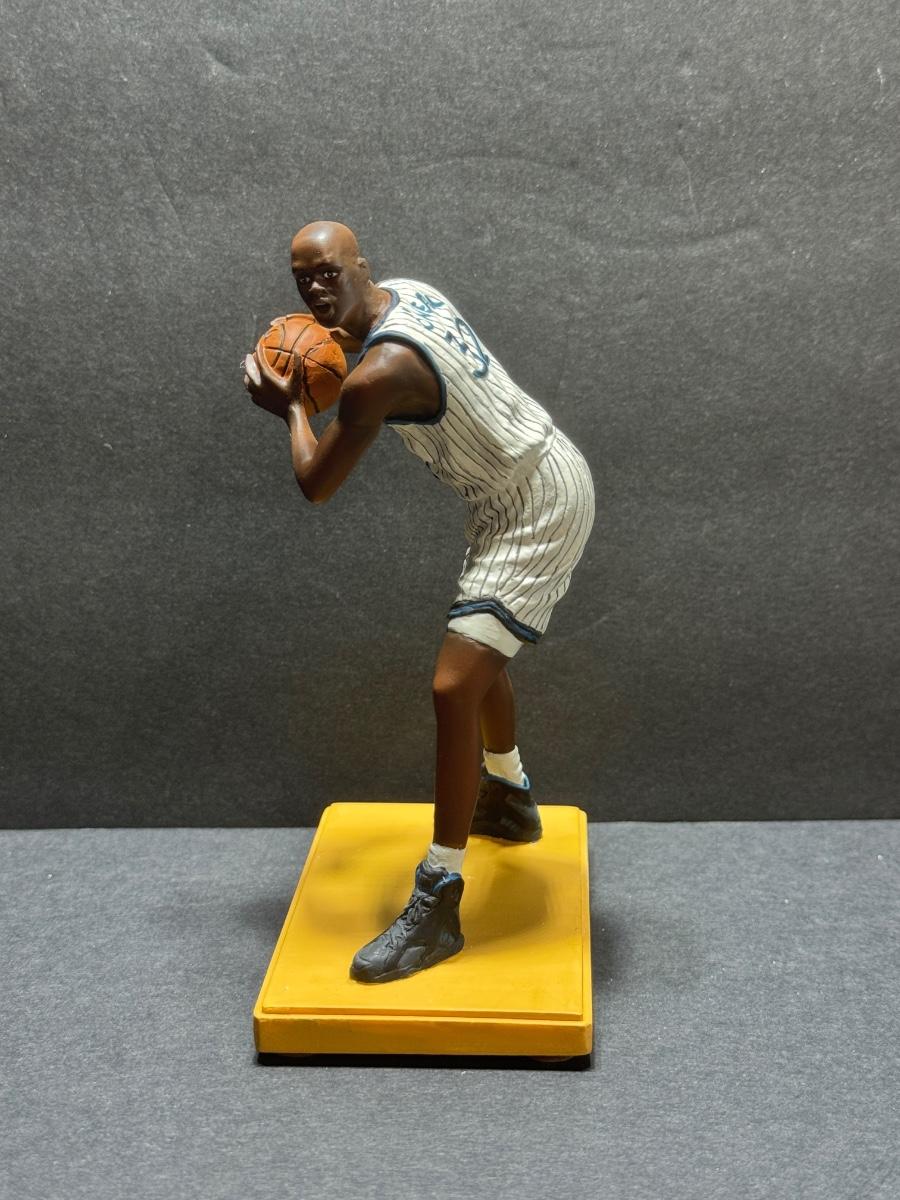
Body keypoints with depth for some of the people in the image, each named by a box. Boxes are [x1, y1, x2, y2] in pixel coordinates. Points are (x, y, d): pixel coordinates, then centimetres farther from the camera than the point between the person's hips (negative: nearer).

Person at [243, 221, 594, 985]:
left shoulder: (377, 374, -26)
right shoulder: (407, 291, 1)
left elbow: (316, 487, -16)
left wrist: (292, 408, 1)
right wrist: (348, 343, 8)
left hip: (538, 508, -10)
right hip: (542, 475, 11)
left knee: (454, 686, -17)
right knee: (480, 648, 26)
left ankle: (438, 906, -12)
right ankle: (509, 799, 48)